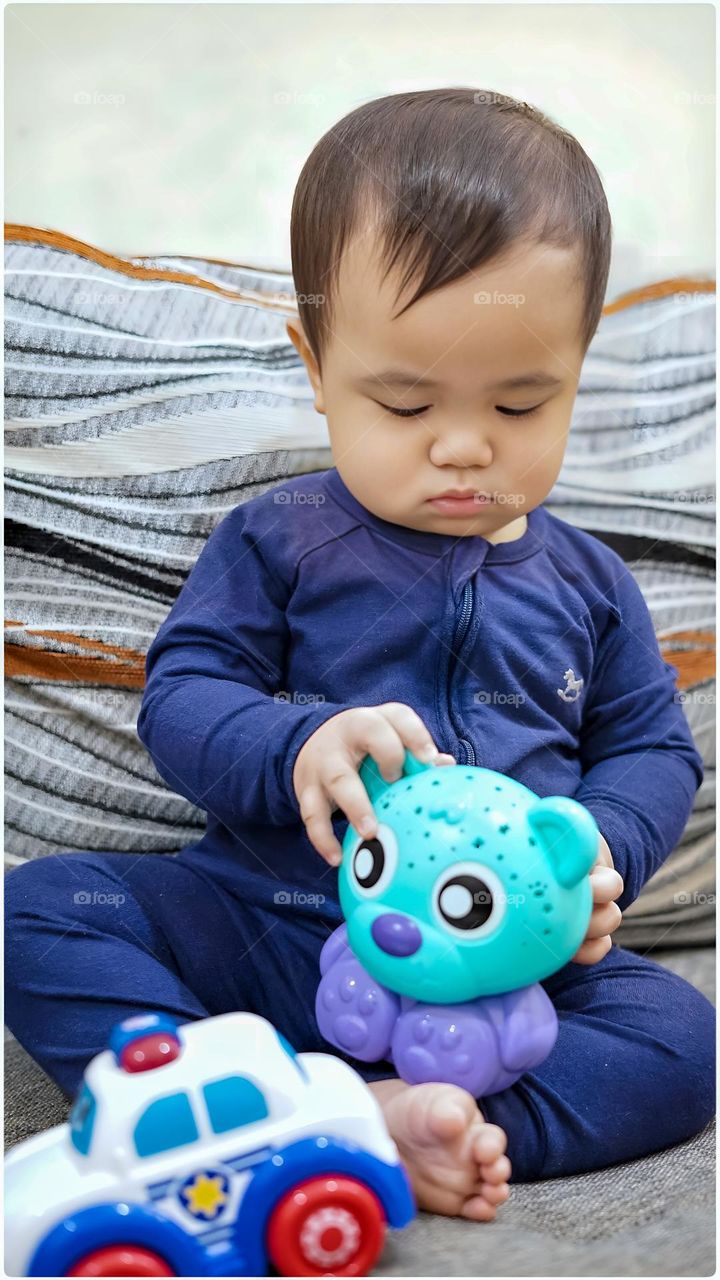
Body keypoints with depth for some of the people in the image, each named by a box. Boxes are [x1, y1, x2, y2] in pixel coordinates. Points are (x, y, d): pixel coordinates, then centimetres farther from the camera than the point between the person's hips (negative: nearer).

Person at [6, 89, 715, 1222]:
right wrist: (297, 747, -26)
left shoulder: (586, 580, 7)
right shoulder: (275, 542, 1)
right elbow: (182, 696, -4)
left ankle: (385, 1119, -30)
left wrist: (597, 854, -11)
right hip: (263, 922, 0)